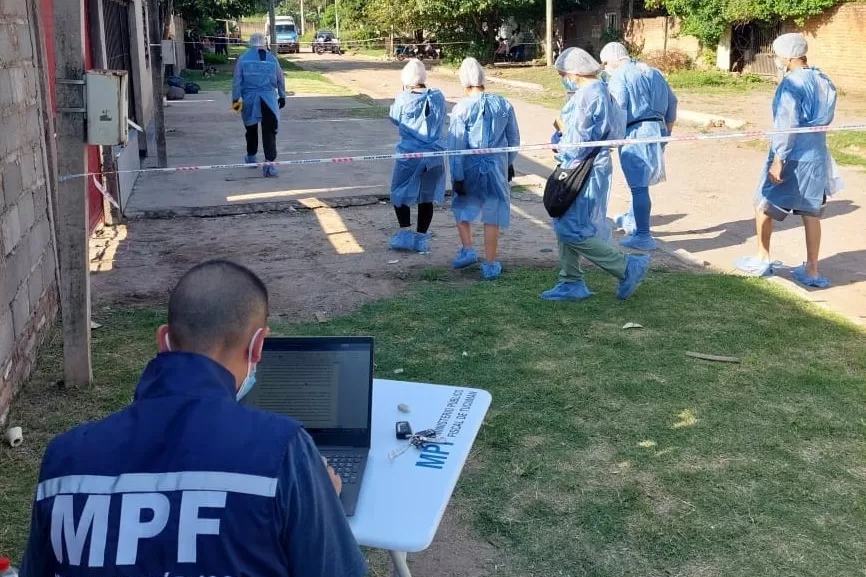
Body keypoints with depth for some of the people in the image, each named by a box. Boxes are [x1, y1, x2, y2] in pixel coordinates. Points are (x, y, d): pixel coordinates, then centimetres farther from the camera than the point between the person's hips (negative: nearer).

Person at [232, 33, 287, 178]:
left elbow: (237, 80, -2)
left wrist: (235, 98, 3)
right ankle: (269, 162, -16)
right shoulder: (272, 58, 5)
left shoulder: (243, 58, 0)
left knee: (251, 128, 20)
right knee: (269, 131, -4)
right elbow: (281, 79, 12)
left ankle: (251, 156, 35)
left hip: (250, 99, 0)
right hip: (269, 99, 0)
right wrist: (282, 96, 23)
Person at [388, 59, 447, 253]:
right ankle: (421, 238, 18)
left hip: (409, 155, -3)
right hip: (434, 156, 3)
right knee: (427, 198, 13)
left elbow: (394, 118, 7)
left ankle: (405, 233, 7)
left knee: (400, 194, 15)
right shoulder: (438, 97, -3)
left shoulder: (403, 99, -12)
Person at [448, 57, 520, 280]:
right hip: (497, 166, 2)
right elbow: (514, 138, 9)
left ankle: (467, 249, 13)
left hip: (470, 167, -2)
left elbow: (456, 145, -10)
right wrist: (509, 163, 23)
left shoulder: (461, 108, -11)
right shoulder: (503, 105, 0)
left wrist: (457, 176, -6)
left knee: (462, 207, 23)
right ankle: (490, 265, 13)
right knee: (493, 215, 8)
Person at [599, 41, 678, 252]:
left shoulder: (619, 76, -4)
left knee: (639, 185, -5)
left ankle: (643, 236, -3)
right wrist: (668, 130, 27)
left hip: (635, 133, -8)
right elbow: (672, 102, 19)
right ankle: (633, 220, 36)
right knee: (640, 181, 22)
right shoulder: (653, 72, 18)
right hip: (658, 131, 8)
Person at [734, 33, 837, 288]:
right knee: (811, 212, 9)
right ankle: (811, 271, 11)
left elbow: (787, 125, -20)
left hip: (792, 156, -7)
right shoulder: (824, 82, 9)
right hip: (817, 156, 7)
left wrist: (778, 160, -19)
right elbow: (825, 120, 15)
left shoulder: (792, 83, -15)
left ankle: (762, 261, 19)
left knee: (765, 206, 10)